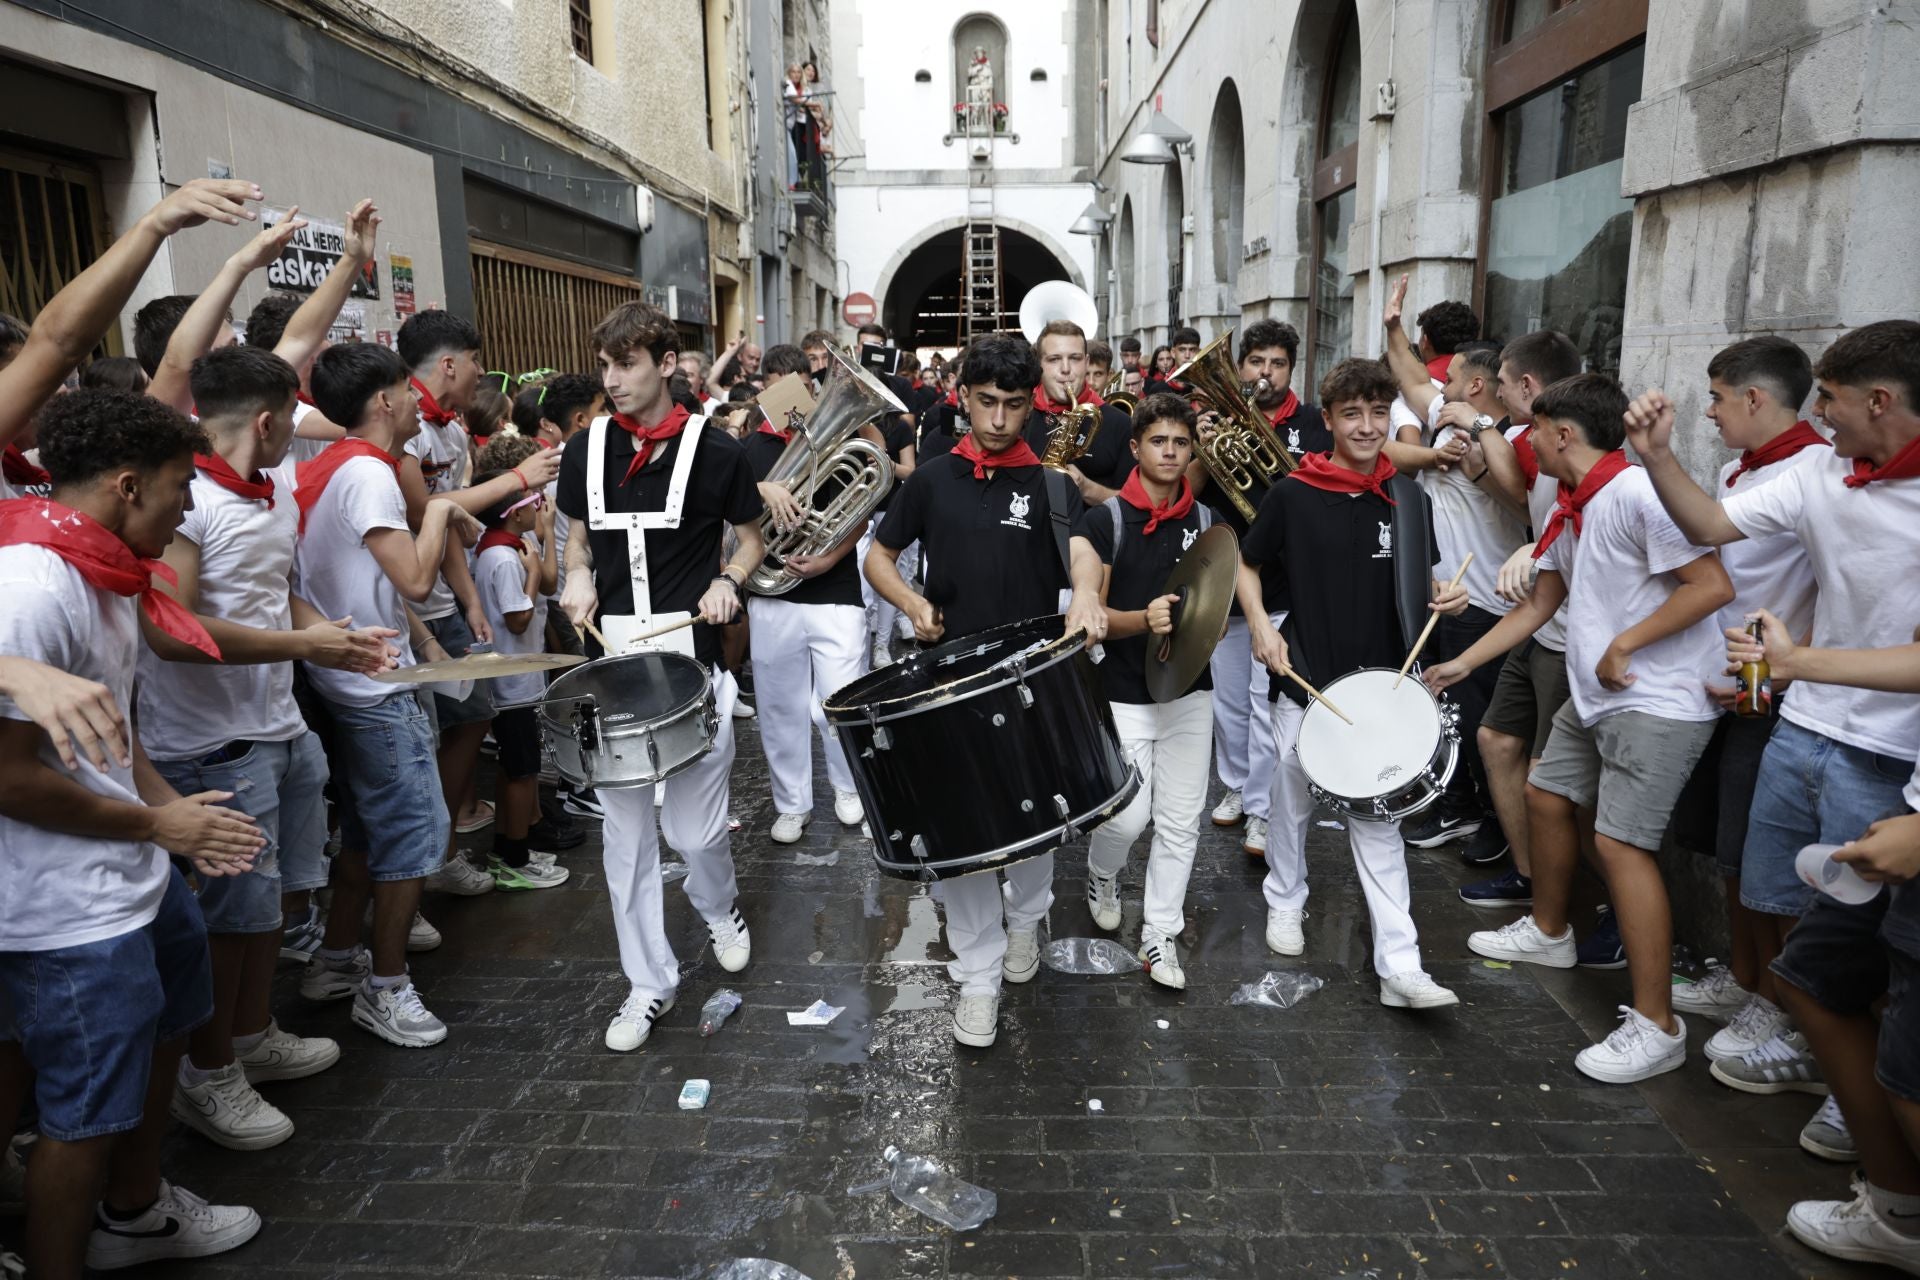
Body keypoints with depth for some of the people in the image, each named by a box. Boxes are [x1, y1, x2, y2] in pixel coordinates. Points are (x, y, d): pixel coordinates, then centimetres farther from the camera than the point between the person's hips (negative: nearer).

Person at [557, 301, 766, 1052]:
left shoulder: (714, 452, -4)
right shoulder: (586, 450, 5)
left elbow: (751, 536, 9)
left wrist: (728, 581, -11)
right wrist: (579, 577, -1)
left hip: (691, 652, -3)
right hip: (612, 657, 3)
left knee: (696, 827, 2)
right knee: (624, 831, 7)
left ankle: (720, 912, 37)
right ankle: (649, 982, 23)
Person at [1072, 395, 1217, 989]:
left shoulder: (1206, 521, 6)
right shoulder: (1104, 521, -7)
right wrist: (1143, 619, -27)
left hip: (1190, 692, 4)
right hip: (1124, 694, -4)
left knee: (1181, 822, 6)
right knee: (1129, 817, -6)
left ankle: (1160, 935, 21)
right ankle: (1101, 875, 29)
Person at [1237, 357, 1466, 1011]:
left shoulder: (1407, 499, 2)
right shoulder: (1292, 494, -6)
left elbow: (1419, 580, 15)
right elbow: (1248, 565, 5)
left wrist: (1445, 596, -7)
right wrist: (1261, 623, -11)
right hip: (1303, 683, -1)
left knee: (1378, 820, 2)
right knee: (1293, 803, 14)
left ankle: (1400, 967, 3)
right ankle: (1285, 900, 39)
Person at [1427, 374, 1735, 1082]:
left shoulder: (1638, 493, -19)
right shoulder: (1570, 510, 10)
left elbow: (1713, 585, -24)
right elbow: (1538, 604, 18)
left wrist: (1624, 646, -19)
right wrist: (1461, 663, 19)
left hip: (1658, 703, -10)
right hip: (1595, 698, 10)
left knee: (1620, 841, -12)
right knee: (1546, 795, 20)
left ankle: (1656, 1024, -3)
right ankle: (1548, 932, 42)